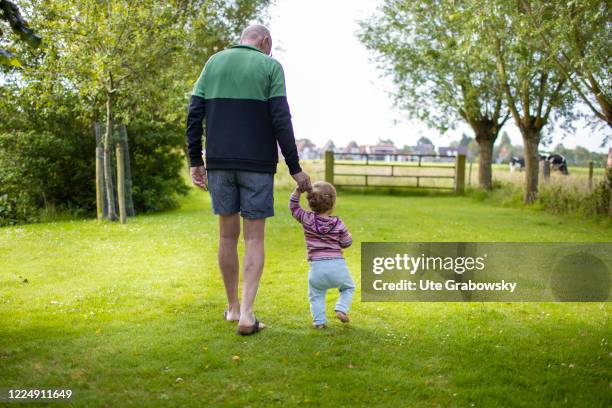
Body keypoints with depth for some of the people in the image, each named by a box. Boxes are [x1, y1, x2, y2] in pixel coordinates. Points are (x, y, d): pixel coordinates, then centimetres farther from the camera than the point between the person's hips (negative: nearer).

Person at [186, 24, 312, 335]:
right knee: (254, 239, 3)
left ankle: (233, 307, 23)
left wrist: (195, 161, 7)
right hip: (257, 164, -3)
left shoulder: (214, 62, 11)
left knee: (228, 234, 13)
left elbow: (194, 114, 4)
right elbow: (281, 120, -9)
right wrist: (294, 168, -5)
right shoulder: (270, 66, 0)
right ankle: (246, 313, -7)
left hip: (219, 163, 3)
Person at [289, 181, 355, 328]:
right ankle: (341, 309, 3)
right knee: (348, 288, 24)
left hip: (317, 266, 0)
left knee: (316, 295, 18)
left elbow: (293, 206, 10)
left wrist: (298, 191, -3)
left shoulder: (307, 219, -2)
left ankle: (319, 320, 5)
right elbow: (346, 242, 6)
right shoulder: (338, 224, -3)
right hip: (337, 265, 0)